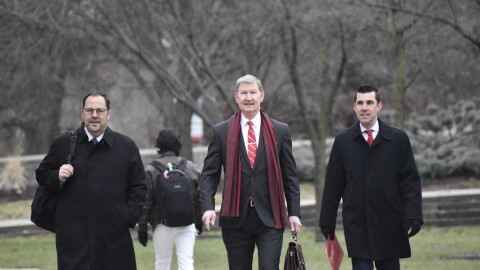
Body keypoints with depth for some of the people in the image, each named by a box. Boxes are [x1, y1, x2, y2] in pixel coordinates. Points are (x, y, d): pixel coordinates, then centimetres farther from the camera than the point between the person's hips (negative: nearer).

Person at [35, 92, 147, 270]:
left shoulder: (126, 147, 7)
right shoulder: (62, 143, 7)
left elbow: (139, 186, 10)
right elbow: (41, 174, 15)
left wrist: (129, 216, -2)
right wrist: (58, 178, -7)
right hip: (72, 234, -1)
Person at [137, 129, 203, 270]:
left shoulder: (151, 170, -7)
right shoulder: (191, 168, 1)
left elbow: (146, 201, -4)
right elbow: (199, 196, 7)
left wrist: (142, 227, 4)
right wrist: (199, 221, 19)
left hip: (163, 224, -2)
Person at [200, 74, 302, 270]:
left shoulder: (279, 131, 6)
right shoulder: (221, 132, 5)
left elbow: (290, 176, 8)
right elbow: (209, 174, 3)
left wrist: (294, 212, 2)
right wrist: (208, 206, -12)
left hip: (270, 218, -1)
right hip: (236, 219, 1)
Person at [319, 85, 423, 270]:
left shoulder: (398, 139, 4)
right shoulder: (343, 141, 6)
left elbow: (410, 182, 1)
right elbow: (332, 186, 7)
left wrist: (413, 217, -10)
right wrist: (327, 223, 4)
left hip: (389, 227, 0)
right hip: (356, 225, 0)